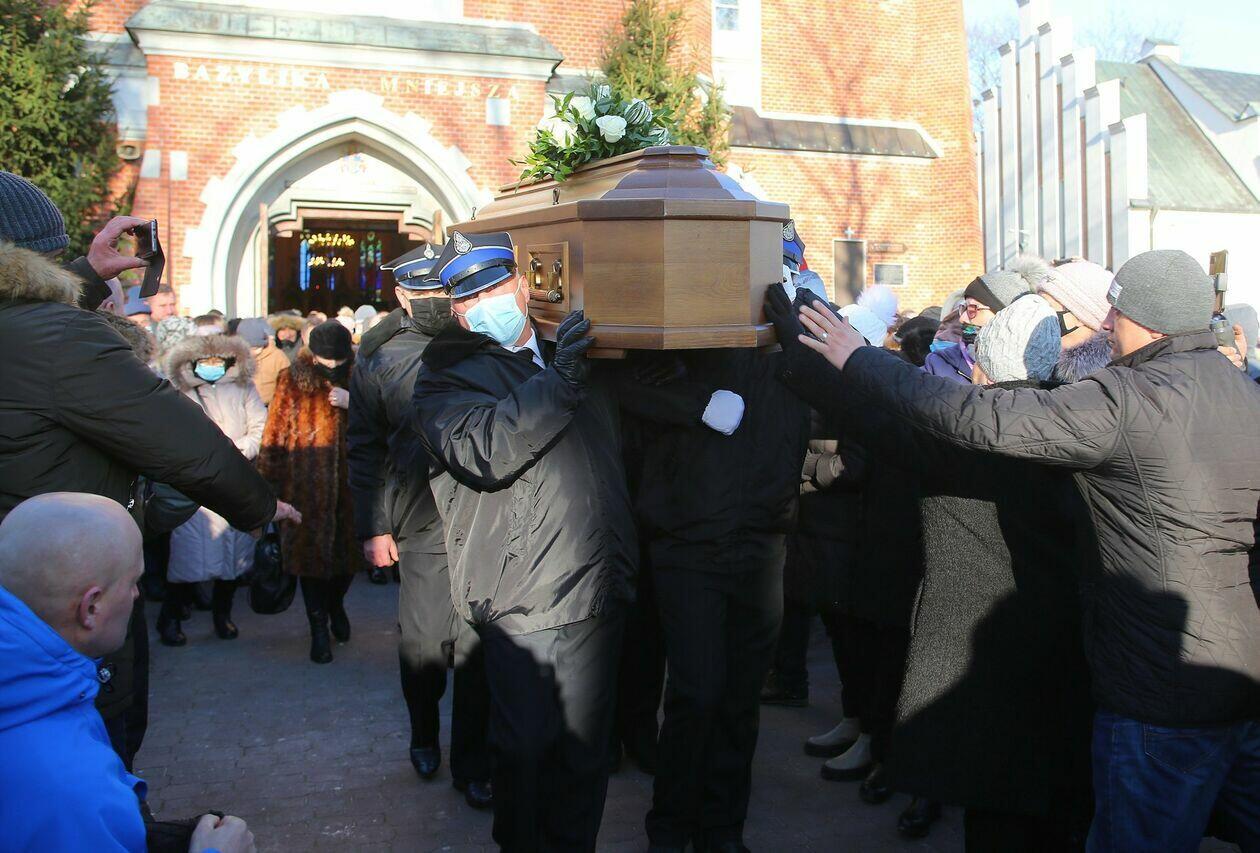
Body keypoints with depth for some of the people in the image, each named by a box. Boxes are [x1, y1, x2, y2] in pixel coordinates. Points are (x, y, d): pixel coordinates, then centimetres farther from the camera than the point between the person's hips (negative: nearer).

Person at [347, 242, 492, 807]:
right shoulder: (378, 358, 6)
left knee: (477, 644, 3)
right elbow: (364, 449, 6)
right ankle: (423, 735, 34)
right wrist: (373, 527, 1)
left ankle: (471, 762, 18)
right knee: (423, 642, 6)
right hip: (421, 525, 0)